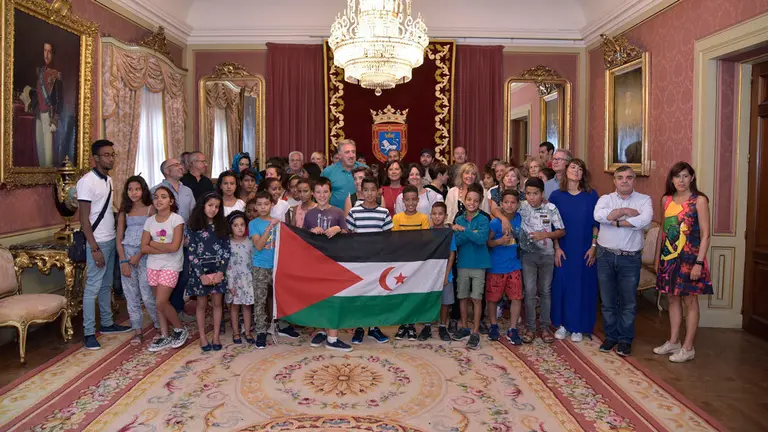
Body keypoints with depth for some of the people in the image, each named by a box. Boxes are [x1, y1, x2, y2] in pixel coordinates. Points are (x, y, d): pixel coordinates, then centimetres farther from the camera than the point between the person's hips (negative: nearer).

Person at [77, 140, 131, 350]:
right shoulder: (87, 181, -14)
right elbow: (84, 219, -16)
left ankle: (107, 323, 27)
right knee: (93, 287, -3)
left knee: (106, 285, 16)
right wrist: (94, 248, -19)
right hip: (97, 243, -8)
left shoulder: (108, 179, 10)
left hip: (111, 240, 8)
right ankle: (88, 332, 5)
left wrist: (115, 237, 10)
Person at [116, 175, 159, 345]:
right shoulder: (124, 211, 9)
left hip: (144, 255, -4)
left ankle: (160, 325, 14)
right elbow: (119, 238, 6)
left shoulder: (150, 209, -2)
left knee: (147, 295, -6)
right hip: (126, 254, 4)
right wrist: (123, 261, -3)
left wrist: (138, 256, -11)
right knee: (131, 295, 6)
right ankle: (137, 329, 16)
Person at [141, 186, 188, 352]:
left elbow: (174, 247, -19)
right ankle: (165, 336, 21)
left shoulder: (177, 219, -10)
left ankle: (180, 329, 12)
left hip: (171, 266, -5)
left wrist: (153, 244, -7)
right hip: (153, 266, 5)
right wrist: (164, 249, -14)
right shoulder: (150, 221, 4)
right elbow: (144, 248, -2)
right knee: (160, 302, 9)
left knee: (161, 302, -10)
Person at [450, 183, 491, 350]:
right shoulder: (459, 219, 4)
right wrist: (472, 234, -20)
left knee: (476, 298, 0)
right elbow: (456, 241, -6)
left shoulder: (483, 219, -5)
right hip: (463, 263, 3)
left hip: (479, 264, -3)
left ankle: (475, 333, 7)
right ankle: (464, 327, 26)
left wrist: (463, 230, -22)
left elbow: (482, 238, -20)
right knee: (463, 297, 12)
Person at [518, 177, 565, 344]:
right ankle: (530, 327, 11)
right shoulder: (521, 207, -7)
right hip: (528, 254, -1)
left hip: (547, 255, 1)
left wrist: (545, 235, -17)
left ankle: (545, 326, 21)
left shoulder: (551, 208, -7)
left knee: (545, 291, 10)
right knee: (530, 291, -1)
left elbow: (562, 231, -3)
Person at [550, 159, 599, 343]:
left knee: (583, 286, 5)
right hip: (563, 250, 0)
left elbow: (596, 223, 1)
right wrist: (556, 248, -6)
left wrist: (594, 246, -6)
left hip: (584, 250, 0)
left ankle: (578, 327, 18)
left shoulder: (591, 195, 1)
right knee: (561, 285, 4)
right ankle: (562, 324, 19)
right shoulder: (556, 195, 1)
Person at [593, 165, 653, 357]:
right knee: (607, 300, 9)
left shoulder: (644, 200, 3)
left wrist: (616, 221, -13)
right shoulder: (605, 199, 5)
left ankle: (625, 340, 20)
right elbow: (598, 215, -18)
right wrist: (626, 211, -14)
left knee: (628, 302, 6)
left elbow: (645, 220, -19)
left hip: (631, 258, -1)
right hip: (606, 256, 1)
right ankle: (610, 336, 24)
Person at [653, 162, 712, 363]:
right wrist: (657, 256, 13)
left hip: (689, 258, -5)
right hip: (669, 257, 6)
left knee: (690, 301, 3)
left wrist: (699, 262, -15)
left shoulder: (699, 200, -7)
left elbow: (705, 235, -10)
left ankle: (688, 348, 12)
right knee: (673, 299, 13)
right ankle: (673, 342, 25)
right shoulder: (666, 200, 8)